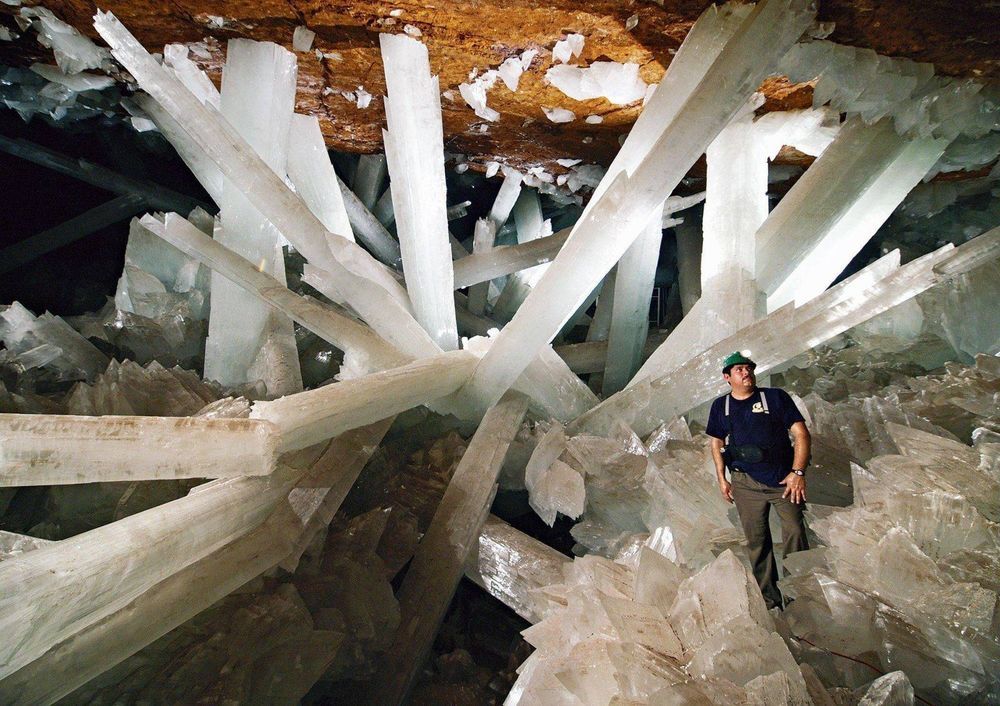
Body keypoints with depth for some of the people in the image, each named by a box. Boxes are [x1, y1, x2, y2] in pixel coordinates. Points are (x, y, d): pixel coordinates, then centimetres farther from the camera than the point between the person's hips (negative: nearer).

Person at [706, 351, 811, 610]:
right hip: (746, 484, 2)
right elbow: (717, 443, 16)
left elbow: (801, 434, -4)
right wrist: (721, 478, 10)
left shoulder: (776, 397, -2)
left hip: (784, 479, -2)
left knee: (795, 533, -5)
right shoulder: (720, 406, 7)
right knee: (757, 542, 7)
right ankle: (769, 598, 21)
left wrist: (797, 472, -12)